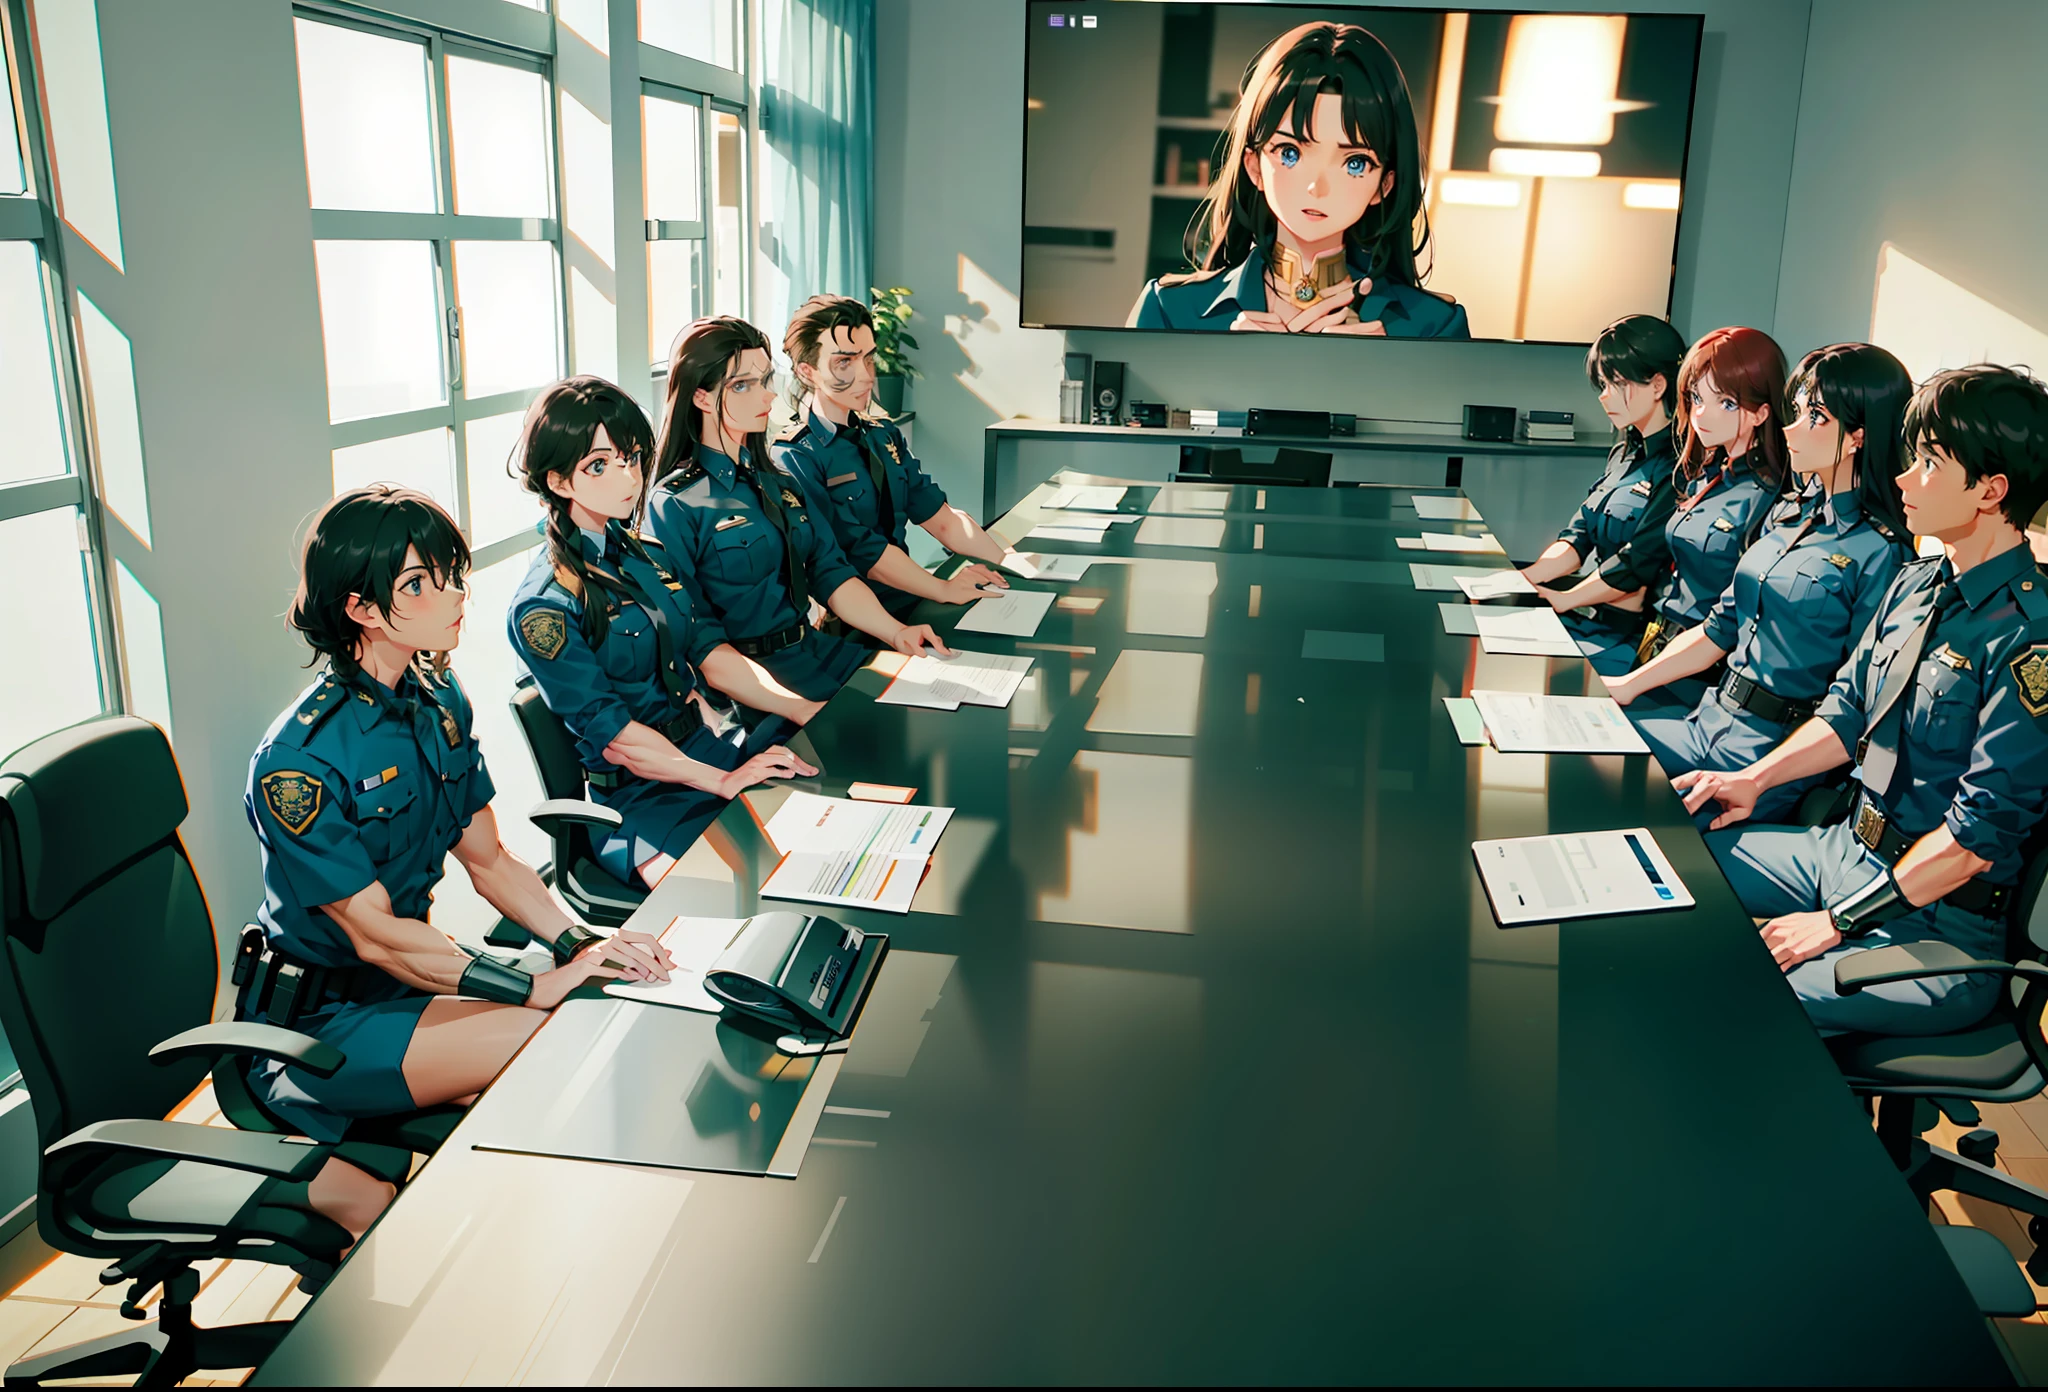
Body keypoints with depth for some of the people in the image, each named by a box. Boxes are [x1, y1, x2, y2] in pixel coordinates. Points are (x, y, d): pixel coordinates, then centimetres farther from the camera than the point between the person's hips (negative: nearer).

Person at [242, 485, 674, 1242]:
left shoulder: (439, 700, 2)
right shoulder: (299, 761, -23)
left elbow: (490, 860, 5)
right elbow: (375, 933, -22)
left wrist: (581, 944, -12)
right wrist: (542, 985, -26)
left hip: (410, 975, 8)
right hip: (318, 1022, -8)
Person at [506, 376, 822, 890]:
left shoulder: (648, 555, 13)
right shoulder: (542, 608, -9)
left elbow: (711, 657, 9)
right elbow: (610, 734, -13)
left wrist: (811, 713, -3)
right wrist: (722, 781, -20)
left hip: (721, 744, 7)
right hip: (643, 798, -7)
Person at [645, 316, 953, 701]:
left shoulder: (781, 481, 16)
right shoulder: (674, 507, -8)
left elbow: (830, 573, 11)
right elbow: (698, 639, -13)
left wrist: (897, 633, -7)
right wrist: (794, 708, -24)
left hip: (819, 652, 7)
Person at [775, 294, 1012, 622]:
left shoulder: (885, 437, 13)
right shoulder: (795, 459, -10)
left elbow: (941, 519, 5)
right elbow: (863, 550, -15)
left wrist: (1007, 563, -6)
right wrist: (944, 590, -12)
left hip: (908, 607, 7)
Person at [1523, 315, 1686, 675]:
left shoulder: (1680, 470, -14)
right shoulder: (1625, 454, 16)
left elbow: (1637, 563, -16)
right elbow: (1579, 536, 13)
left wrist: (1565, 599, -8)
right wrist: (1523, 579, -2)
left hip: (1630, 633, -8)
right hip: (1589, 616, 8)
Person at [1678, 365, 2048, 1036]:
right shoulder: (1915, 586, 6)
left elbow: (1979, 834, -22)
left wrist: (1840, 921, -20)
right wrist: (1755, 780, 4)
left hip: (1940, 922, -9)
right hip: (1843, 849, 9)